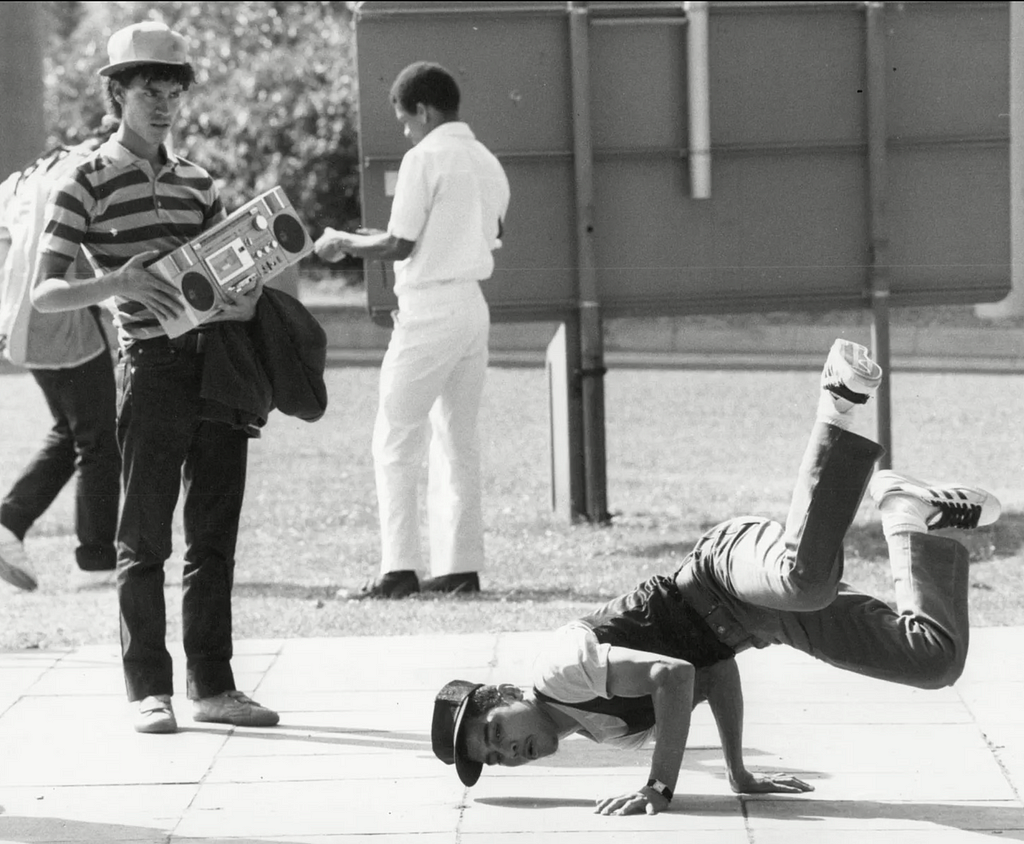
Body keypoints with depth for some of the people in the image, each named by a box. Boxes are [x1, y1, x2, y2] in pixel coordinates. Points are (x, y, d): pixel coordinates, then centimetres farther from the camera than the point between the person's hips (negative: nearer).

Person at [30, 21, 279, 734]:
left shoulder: (197, 180, 15)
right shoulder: (88, 185, -1)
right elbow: (44, 292, -6)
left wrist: (246, 298, -4)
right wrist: (115, 284, -22)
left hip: (222, 360, 5)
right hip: (154, 371, -5)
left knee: (215, 537, 8)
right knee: (145, 539, 0)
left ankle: (212, 686, 14)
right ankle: (149, 690, 7)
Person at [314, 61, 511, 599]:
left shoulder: (425, 158, -11)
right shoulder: (487, 163, 14)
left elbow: (399, 245, -14)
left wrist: (342, 243, 3)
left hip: (430, 308, -8)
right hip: (474, 307, 8)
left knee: (396, 442, -4)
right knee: (459, 442, 12)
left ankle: (400, 569, -10)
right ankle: (461, 566, 10)